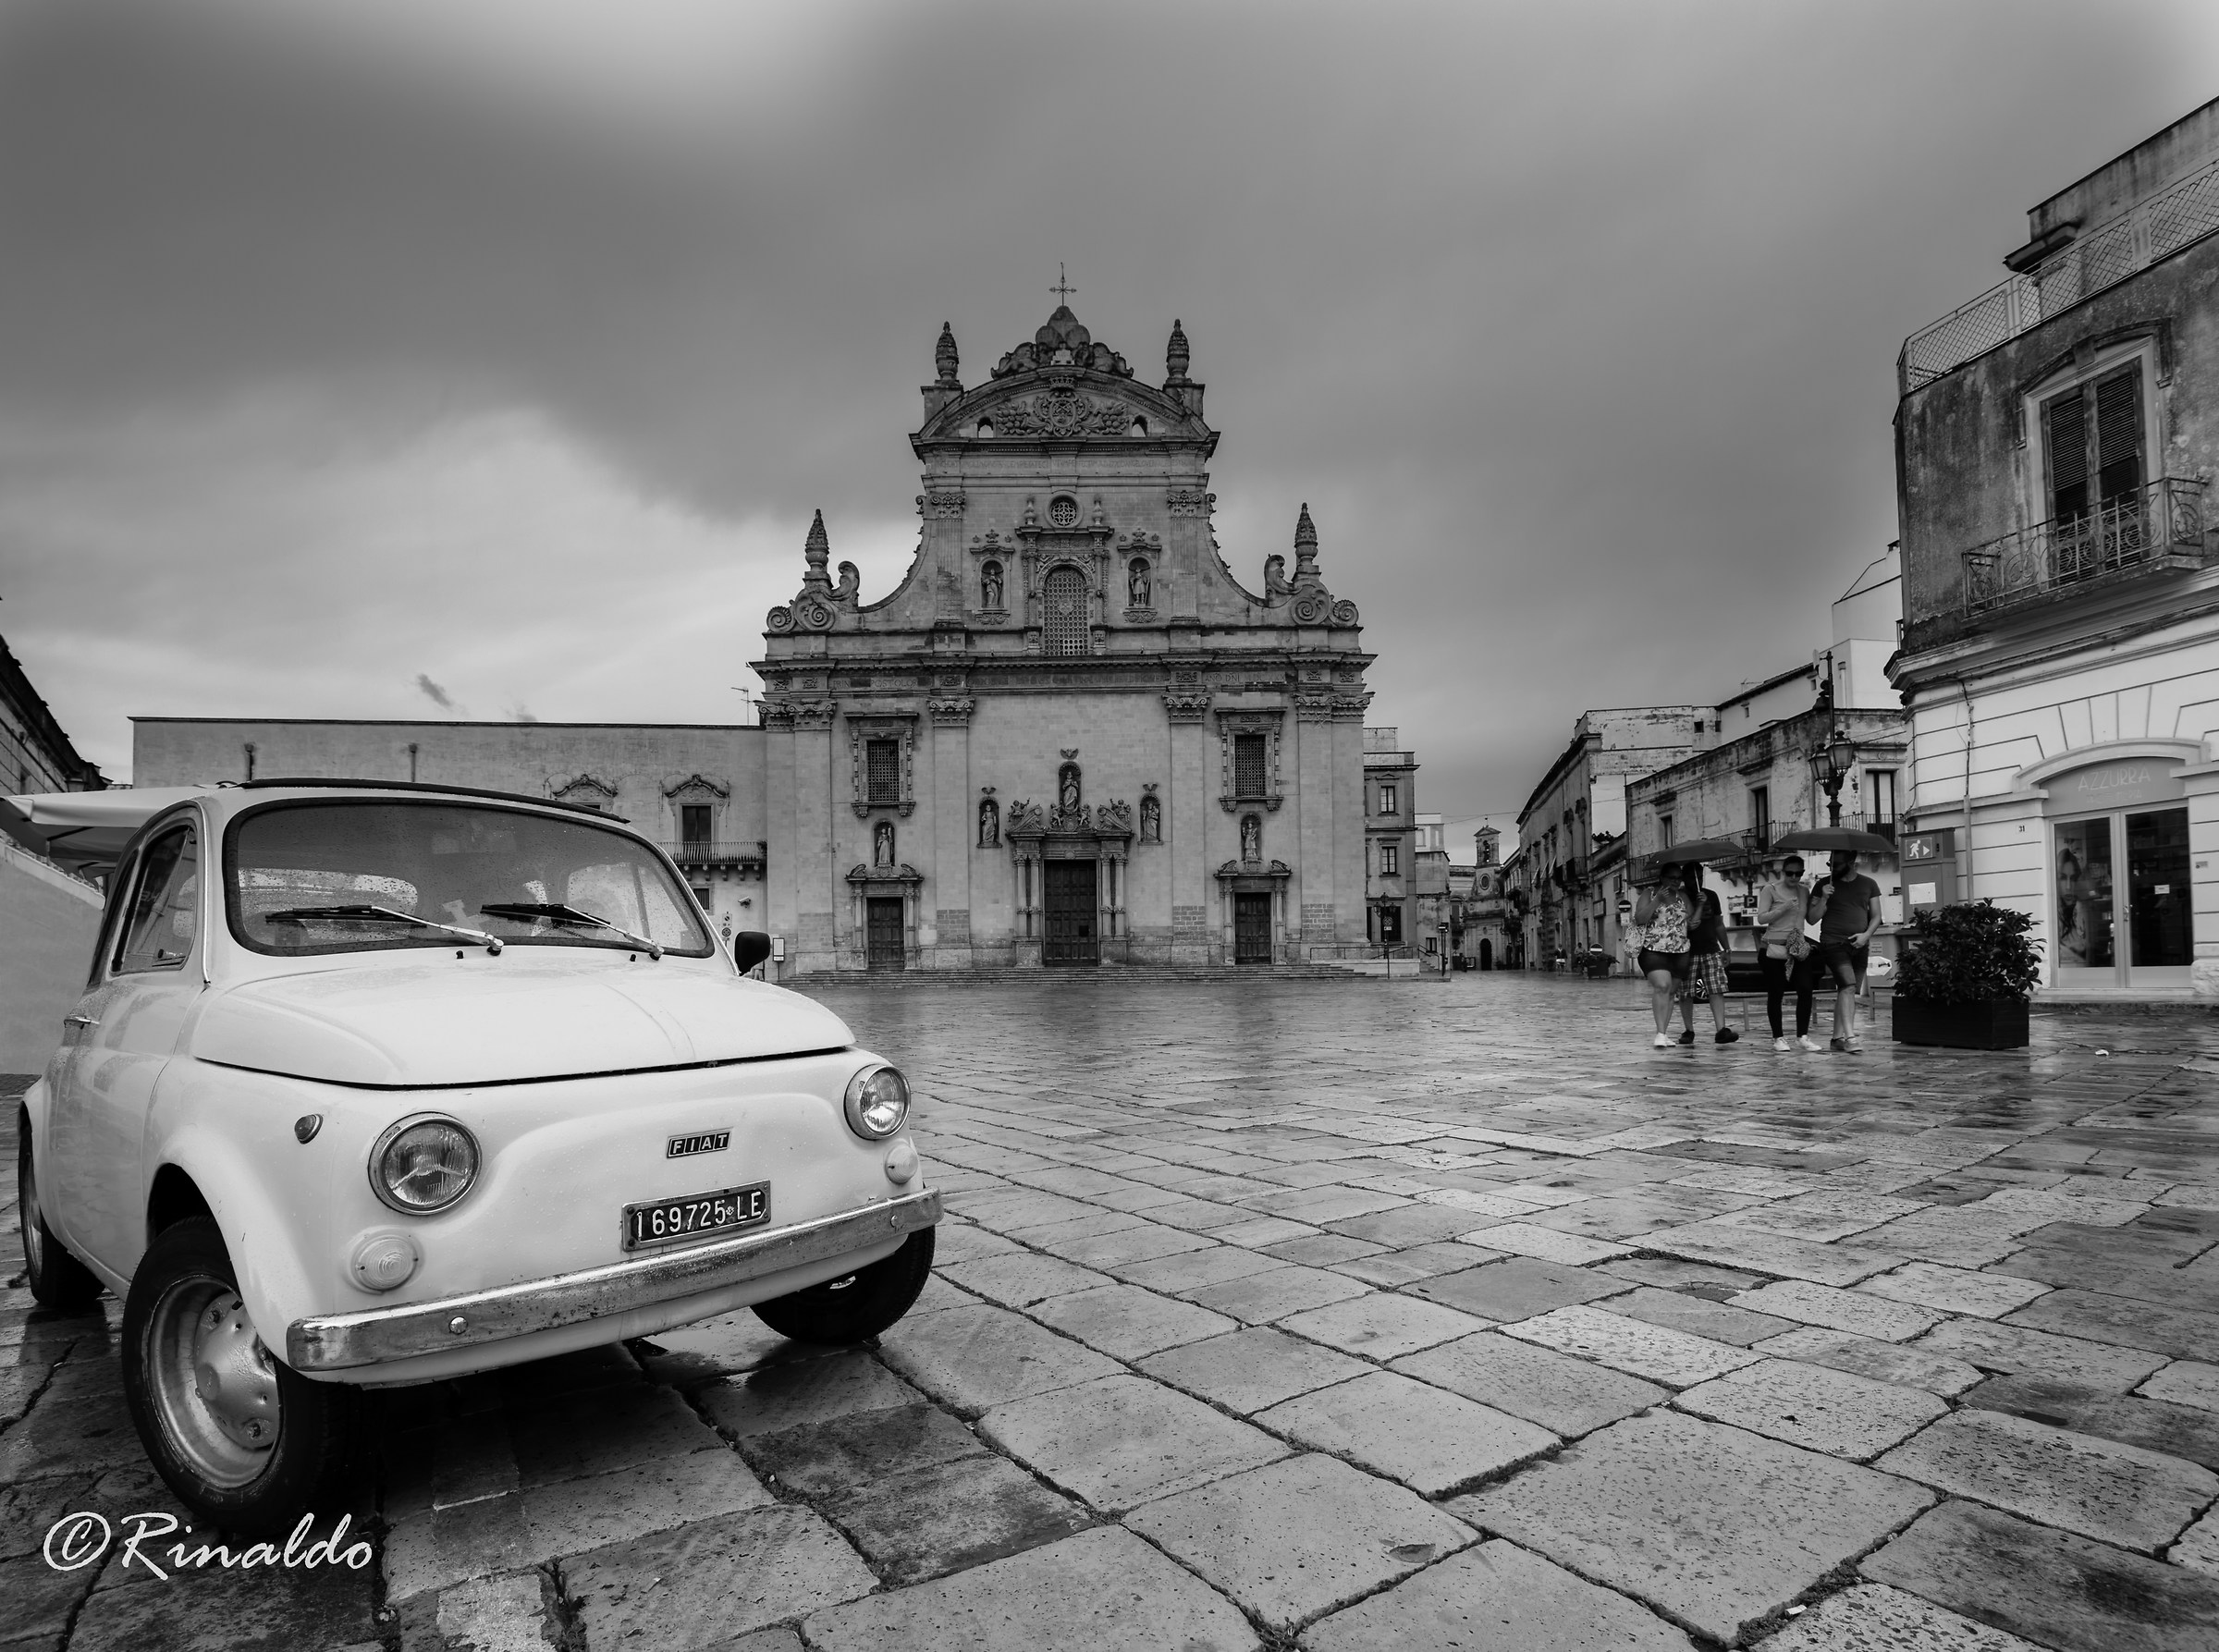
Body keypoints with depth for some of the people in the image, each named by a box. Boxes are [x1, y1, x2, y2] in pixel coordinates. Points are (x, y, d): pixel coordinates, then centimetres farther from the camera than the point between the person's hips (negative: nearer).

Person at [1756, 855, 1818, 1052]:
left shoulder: (1804, 891, 11)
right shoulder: (1771, 889, -3)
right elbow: (1761, 918, -9)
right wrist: (1784, 908, -19)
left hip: (1798, 948, 4)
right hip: (1774, 948, -4)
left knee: (1805, 989, -7)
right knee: (1775, 993, 0)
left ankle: (1803, 1035, 3)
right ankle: (1778, 1037, 10)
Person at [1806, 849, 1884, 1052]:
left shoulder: (1868, 885, 11)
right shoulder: (1823, 885, 4)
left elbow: (1876, 916, 11)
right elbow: (1812, 919, 2)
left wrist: (1866, 934, -7)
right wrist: (1823, 899, -13)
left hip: (1859, 946, 4)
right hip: (1833, 943, -4)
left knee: (1849, 990, 7)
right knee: (1848, 986, -19)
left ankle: (1838, 1037, 16)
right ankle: (1850, 1037, -24)